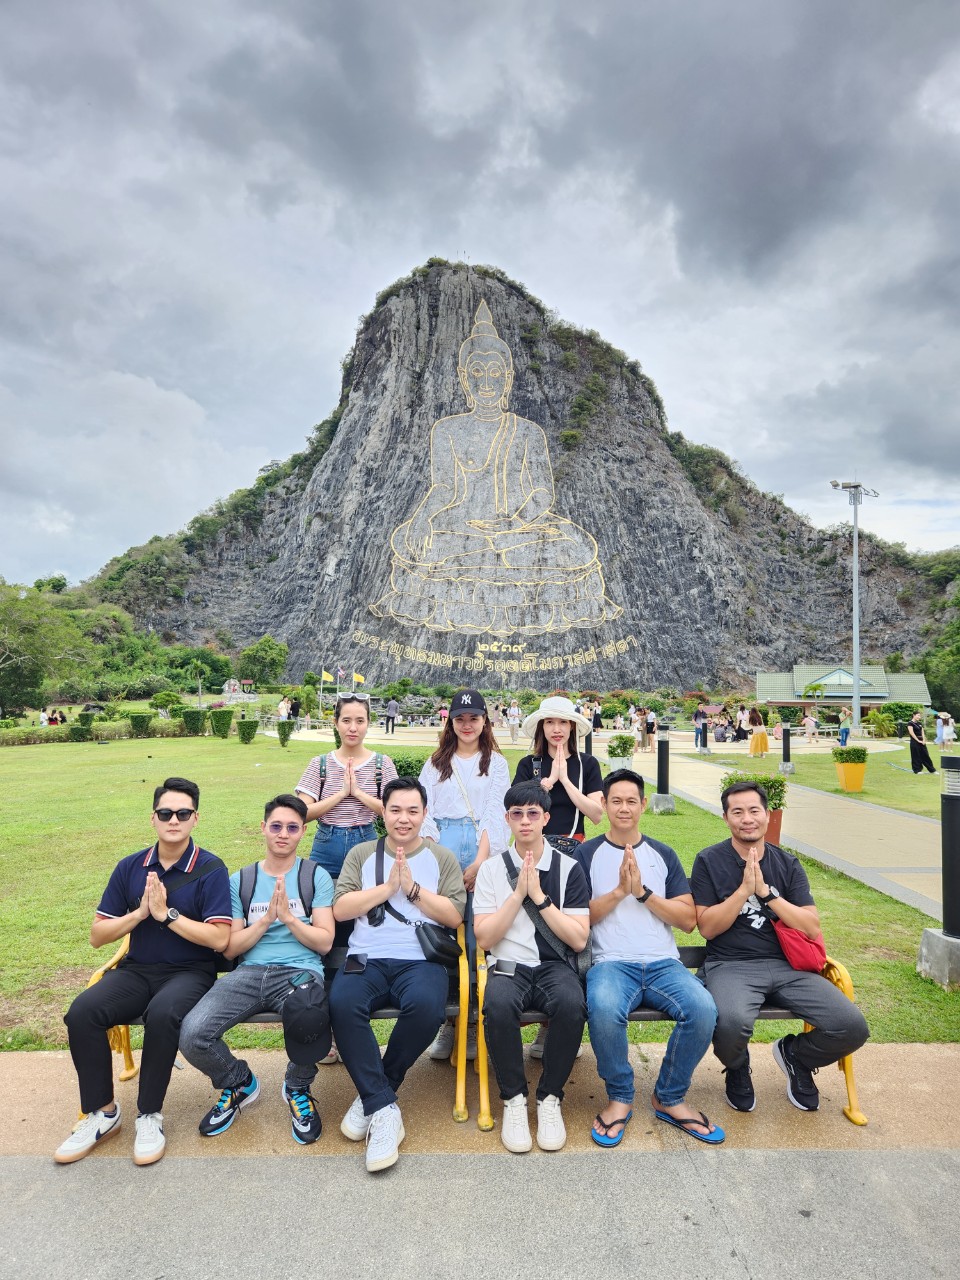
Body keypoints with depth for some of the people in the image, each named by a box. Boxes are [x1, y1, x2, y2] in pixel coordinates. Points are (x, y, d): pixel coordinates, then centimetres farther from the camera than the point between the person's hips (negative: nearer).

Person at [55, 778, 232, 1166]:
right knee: (81, 1012, -23)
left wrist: (167, 913, -17)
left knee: (162, 1014, -35)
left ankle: (150, 1116, -12)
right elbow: (97, 935, 6)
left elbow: (219, 938, -15)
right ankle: (101, 1112, -2)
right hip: (137, 970, 4)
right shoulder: (129, 867, 5)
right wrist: (139, 912, -12)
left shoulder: (210, 869, -8)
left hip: (189, 972, -4)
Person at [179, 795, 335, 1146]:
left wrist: (289, 917, -10)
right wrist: (265, 920, -6)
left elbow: (324, 942, 2)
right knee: (192, 1035, -25)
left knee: (308, 1014, -39)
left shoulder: (317, 876, 9)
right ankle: (239, 1083, 12)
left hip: (300, 971, -2)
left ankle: (297, 1087, -2)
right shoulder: (240, 881, 15)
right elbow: (230, 948, 9)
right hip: (249, 972, 3)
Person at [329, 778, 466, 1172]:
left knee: (425, 1006, -34)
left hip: (420, 960, -1)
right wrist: (387, 886, -7)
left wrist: (413, 888, -9)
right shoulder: (361, 854, 14)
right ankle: (384, 1108, -18)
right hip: (366, 959, 1)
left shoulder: (443, 858, 12)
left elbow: (455, 915, 1)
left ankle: (372, 1093, -8)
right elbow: (340, 909, 2)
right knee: (342, 1003, -32)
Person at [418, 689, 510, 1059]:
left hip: (481, 849, -2)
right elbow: (425, 812, 9)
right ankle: (447, 1020, 11)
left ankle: (475, 1024, 7)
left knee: (477, 936, -3)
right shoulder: (437, 763, 15)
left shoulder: (496, 763, 8)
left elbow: (495, 815, -1)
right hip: (441, 848, 2)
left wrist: (479, 862, -12)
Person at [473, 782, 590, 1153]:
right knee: (498, 1005, -34)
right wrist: (518, 893, -10)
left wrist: (539, 896, -11)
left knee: (572, 1004, -33)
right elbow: (484, 938, -2)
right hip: (507, 965, 0)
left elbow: (579, 939, -3)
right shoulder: (492, 868, 6)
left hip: (554, 965, 0)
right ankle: (513, 1098, -9)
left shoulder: (568, 868, 4)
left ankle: (550, 1097, -9)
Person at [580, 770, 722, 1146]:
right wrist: (618, 891, -10)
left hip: (664, 962, 3)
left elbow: (688, 920, 8)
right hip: (611, 962, -2)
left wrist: (642, 892, -5)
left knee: (703, 1008, -28)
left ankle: (670, 1099, -1)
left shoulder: (663, 854, 16)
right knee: (603, 1009, -36)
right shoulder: (588, 854, 9)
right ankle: (619, 1099, -6)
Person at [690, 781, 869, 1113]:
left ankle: (794, 1054, 18)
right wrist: (744, 889, -17)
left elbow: (812, 928, 0)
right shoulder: (709, 861, 0)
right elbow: (707, 927, -6)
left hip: (788, 966, 4)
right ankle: (737, 1069, 5)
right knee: (731, 1023, -35)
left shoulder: (787, 864, 9)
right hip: (731, 965, -3)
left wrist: (765, 891, -12)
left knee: (852, 1028, -17)